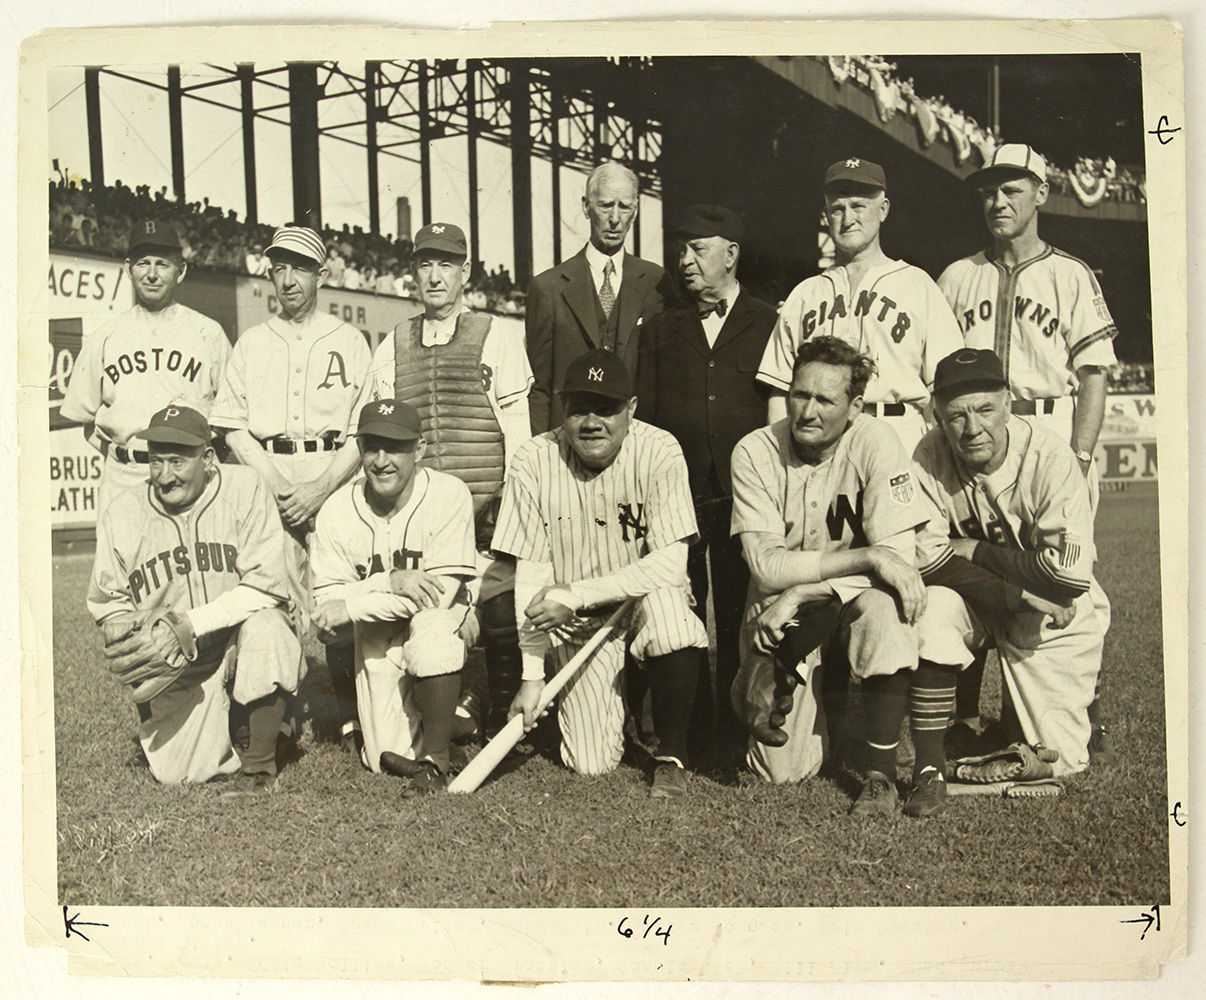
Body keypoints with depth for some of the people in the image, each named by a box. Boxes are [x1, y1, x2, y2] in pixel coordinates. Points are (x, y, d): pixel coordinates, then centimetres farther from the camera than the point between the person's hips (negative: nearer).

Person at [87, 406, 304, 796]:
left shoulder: (245, 490, -13)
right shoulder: (121, 515, -3)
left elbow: (266, 583, -20)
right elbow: (107, 604, 9)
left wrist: (192, 622, -25)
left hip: (239, 634, -2)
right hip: (174, 663, 3)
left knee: (264, 627, -37)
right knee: (174, 771, -9)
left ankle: (260, 766, -17)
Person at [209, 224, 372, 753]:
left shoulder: (349, 341, 11)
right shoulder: (251, 342, 18)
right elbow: (232, 425, 11)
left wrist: (322, 486, -10)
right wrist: (273, 481, -5)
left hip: (335, 475, -2)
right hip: (267, 475, 2)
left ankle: (352, 716, -3)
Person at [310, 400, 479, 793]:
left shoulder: (448, 494, -18)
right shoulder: (336, 511, -9)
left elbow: (441, 593, -23)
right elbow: (326, 604, -11)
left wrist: (350, 607, -20)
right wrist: (390, 582, -27)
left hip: (441, 621, -2)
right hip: (377, 638, 2)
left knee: (430, 627, -38)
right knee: (389, 758, -8)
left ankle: (436, 758, -20)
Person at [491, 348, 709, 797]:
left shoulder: (660, 452, -16)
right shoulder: (534, 462, -13)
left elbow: (670, 564, -22)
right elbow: (531, 574, -9)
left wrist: (575, 594, -27)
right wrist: (532, 675, -12)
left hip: (644, 596, -1)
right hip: (575, 623, 1)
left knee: (665, 608, -37)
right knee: (591, 763, -7)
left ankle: (671, 755, -12)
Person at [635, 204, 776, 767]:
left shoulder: (768, 325, 10)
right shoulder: (661, 331, 18)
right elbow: (645, 414, 13)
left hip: (742, 492, -2)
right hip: (675, 491, 2)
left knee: (738, 616, 2)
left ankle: (734, 731, 12)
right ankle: (690, 729, 13)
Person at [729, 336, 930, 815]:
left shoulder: (876, 444, -14)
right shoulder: (755, 453, -12)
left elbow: (898, 557, -20)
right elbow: (766, 567, -19)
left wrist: (801, 595, -26)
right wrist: (867, 557, -28)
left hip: (853, 598, 0)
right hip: (783, 613, 0)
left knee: (884, 606, -36)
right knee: (784, 768, -10)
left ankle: (880, 774, -18)